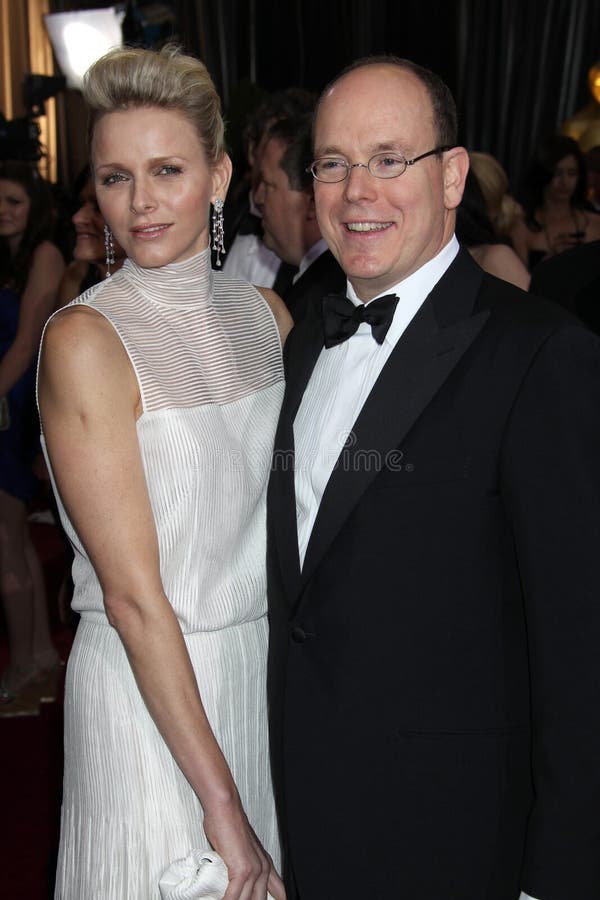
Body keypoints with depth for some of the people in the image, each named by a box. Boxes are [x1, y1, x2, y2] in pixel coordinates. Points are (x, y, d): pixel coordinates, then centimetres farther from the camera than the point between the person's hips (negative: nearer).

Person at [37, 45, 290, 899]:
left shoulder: (266, 313, 2)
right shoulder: (83, 340, -17)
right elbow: (132, 594, -19)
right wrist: (220, 798, -18)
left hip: (269, 666, 6)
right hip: (146, 686, -5)